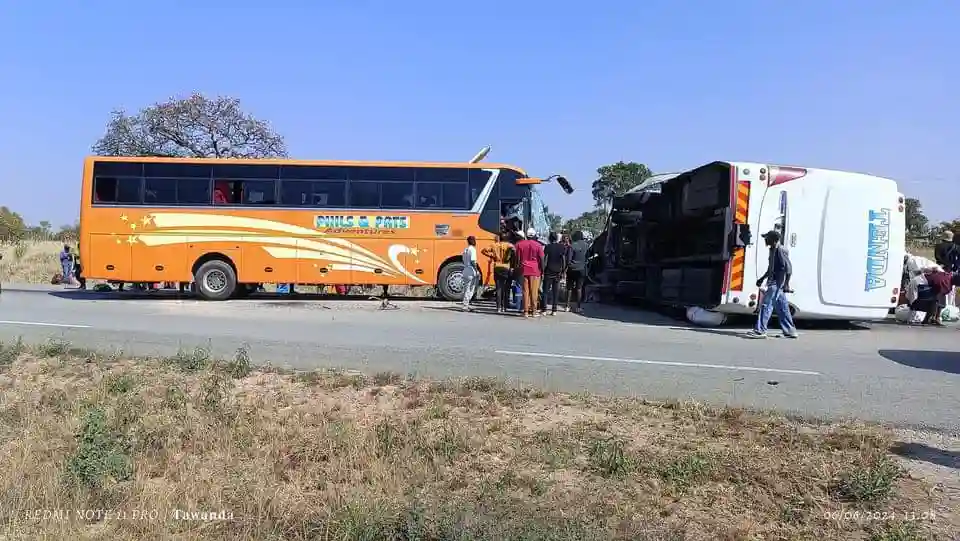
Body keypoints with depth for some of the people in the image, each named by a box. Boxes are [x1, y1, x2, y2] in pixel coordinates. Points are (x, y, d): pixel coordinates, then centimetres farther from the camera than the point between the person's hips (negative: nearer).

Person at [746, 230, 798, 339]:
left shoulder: (780, 250, -14)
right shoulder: (773, 250, 15)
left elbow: (788, 268, -18)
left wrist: (786, 284, -22)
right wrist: (762, 278, 28)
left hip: (778, 284, -10)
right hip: (774, 283, 10)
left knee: (766, 304, -10)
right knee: (782, 308, 13)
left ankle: (760, 331, -9)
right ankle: (790, 331, 19)